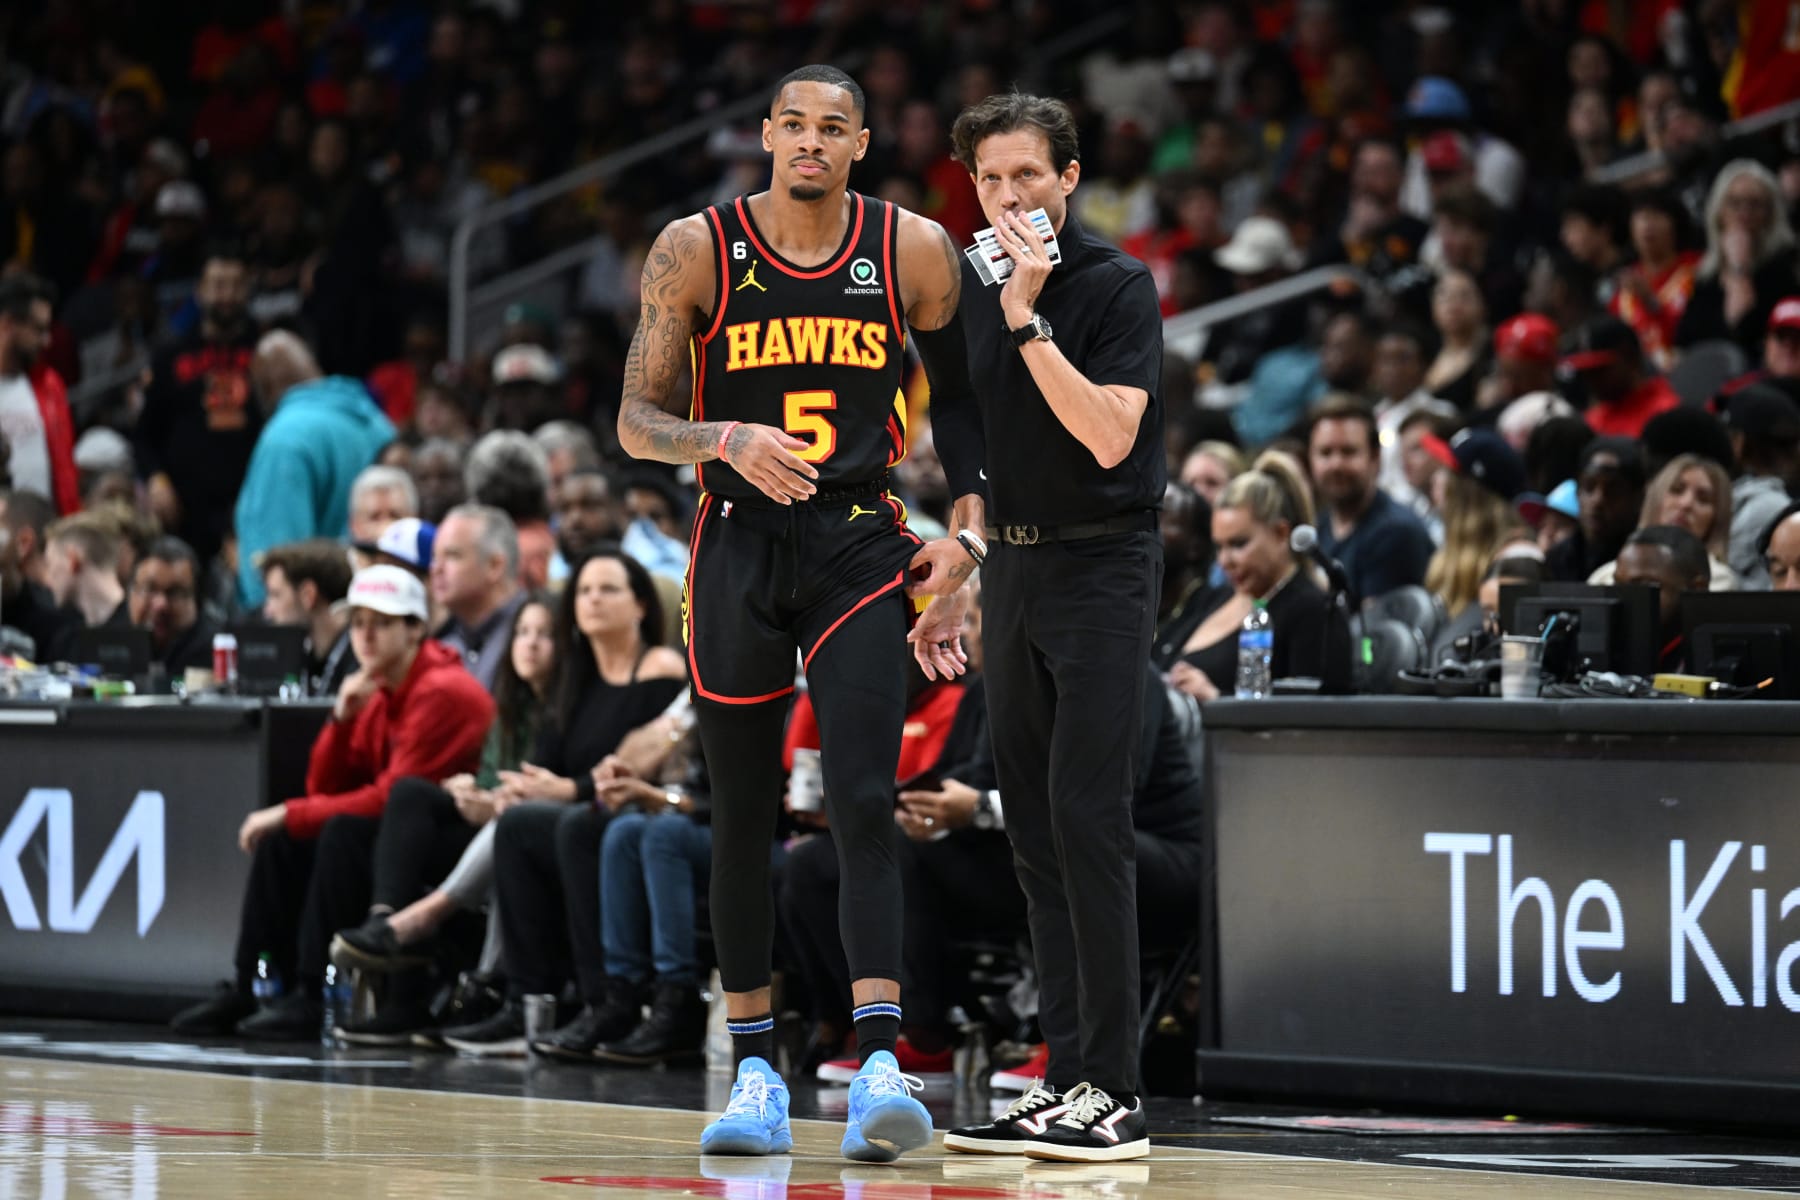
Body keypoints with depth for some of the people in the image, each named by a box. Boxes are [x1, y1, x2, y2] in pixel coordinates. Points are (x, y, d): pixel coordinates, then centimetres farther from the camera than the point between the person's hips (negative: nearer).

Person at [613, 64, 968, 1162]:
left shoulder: (915, 252, -1)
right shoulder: (698, 250, -4)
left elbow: (964, 395, 13)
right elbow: (638, 424, -2)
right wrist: (727, 440, -22)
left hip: (858, 545, -1)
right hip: (741, 543, 1)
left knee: (864, 805, -14)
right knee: (743, 816, 6)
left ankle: (880, 1062, -22)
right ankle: (756, 1071, 14)